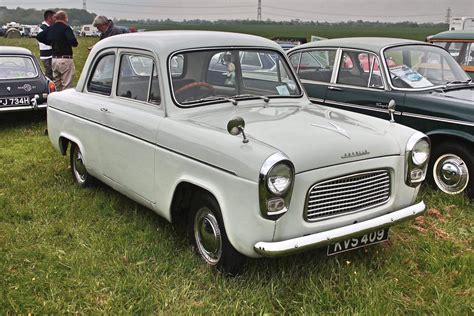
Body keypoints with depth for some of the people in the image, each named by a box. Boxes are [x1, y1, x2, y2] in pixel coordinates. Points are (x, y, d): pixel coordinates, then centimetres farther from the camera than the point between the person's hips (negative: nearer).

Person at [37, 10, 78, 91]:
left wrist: (50, 43, 17)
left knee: (56, 85, 16)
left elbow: (39, 37, 17)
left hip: (54, 59, 7)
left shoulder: (50, 28, 11)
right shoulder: (66, 28, -11)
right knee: (67, 86, -4)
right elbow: (73, 42, -25)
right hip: (65, 59, -7)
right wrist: (74, 44, -3)